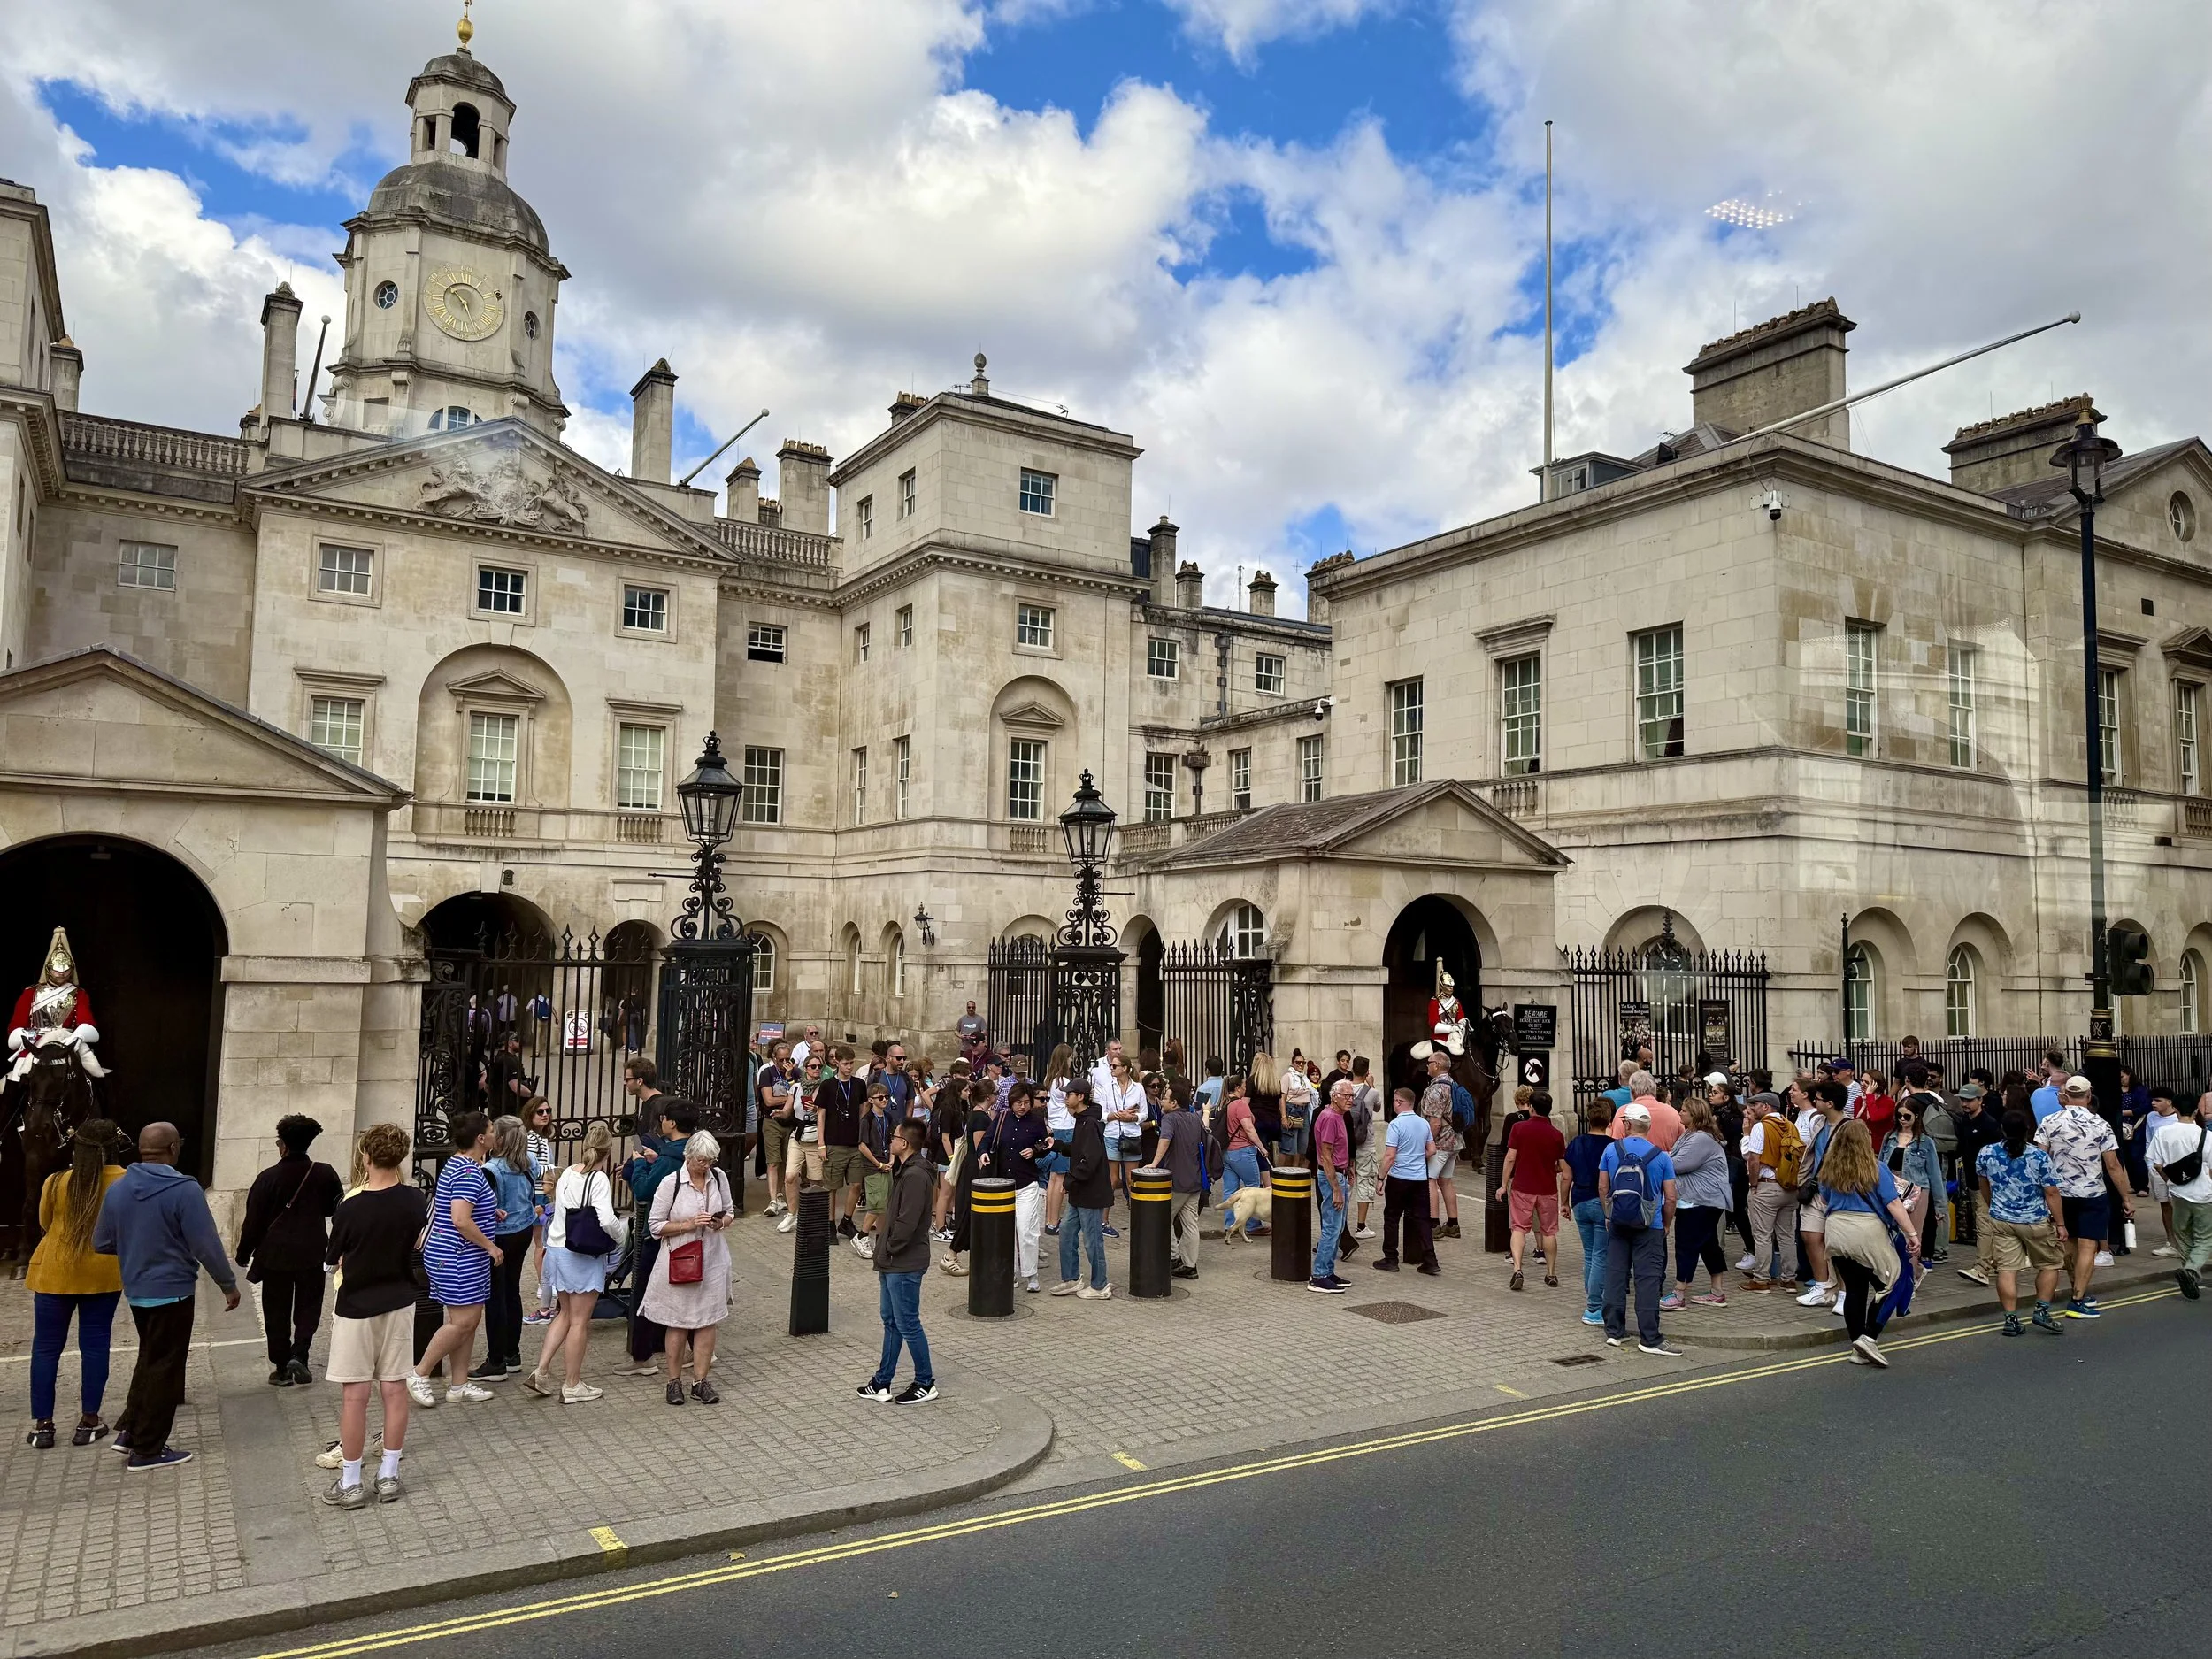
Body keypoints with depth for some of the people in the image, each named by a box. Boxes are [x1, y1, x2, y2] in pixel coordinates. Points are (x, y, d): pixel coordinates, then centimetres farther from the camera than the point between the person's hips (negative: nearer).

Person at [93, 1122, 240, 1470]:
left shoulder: (117, 1189, 0)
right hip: (172, 1290, -7)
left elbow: (101, 1243, 9)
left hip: (135, 1290, 7)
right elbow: (206, 1245, -18)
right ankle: (147, 1450, 10)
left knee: (150, 1358, 24)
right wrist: (229, 1284, -6)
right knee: (163, 1367, 4)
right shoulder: (184, 1189, -20)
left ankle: (129, 1430, 23)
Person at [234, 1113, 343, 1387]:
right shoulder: (325, 1174, -5)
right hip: (312, 1254, 1)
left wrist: (244, 1254, 5)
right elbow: (337, 1209, 11)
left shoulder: (268, 1178, -11)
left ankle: (281, 1369, 14)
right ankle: (298, 1354, -5)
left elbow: (253, 1221, -7)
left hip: (275, 1254, -1)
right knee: (308, 1307, 13)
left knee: (277, 1313, 11)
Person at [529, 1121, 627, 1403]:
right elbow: (606, 1219, -26)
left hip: (556, 1249, 7)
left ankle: (540, 1371, 14)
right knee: (579, 1321, 5)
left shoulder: (568, 1173, 4)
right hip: (584, 1256, -7)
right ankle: (572, 1386, 13)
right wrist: (621, 1233, -6)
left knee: (565, 1314, 22)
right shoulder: (599, 1179, -17)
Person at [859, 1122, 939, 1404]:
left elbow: (907, 1221, -27)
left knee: (907, 1324, 0)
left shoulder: (915, 1175, -23)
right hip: (892, 1263, 10)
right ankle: (882, 1383, 26)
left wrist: (890, 1249, -14)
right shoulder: (904, 1170, 10)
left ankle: (925, 1384, 13)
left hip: (904, 1264, -10)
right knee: (890, 1320, 17)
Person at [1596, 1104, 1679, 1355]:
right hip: (1650, 1228, -2)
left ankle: (1614, 1331, 14)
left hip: (1618, 1224, 2)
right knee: (1648, 1280, -1)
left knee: (1615, 1276, 9)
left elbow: (1603, 1188, 3)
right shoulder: (1660, 1155, -5)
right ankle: (1649, 1338, -1)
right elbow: (1670, 1197, -3)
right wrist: (1666, 1225, 11)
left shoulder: (1611, 1150, -1)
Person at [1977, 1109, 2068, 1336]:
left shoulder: (1986, 1154, -5)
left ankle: (2011, 1318, 2)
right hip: (2036, 1222, -2)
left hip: (2000, 1221, 2)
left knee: (2007, 1269, 2)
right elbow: (2051, 1193, -14)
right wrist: (2060, 1224, -4)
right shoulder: (2039, 1157, -17)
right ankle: (2042, 1310, 13)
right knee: (2049, 1265, 18)